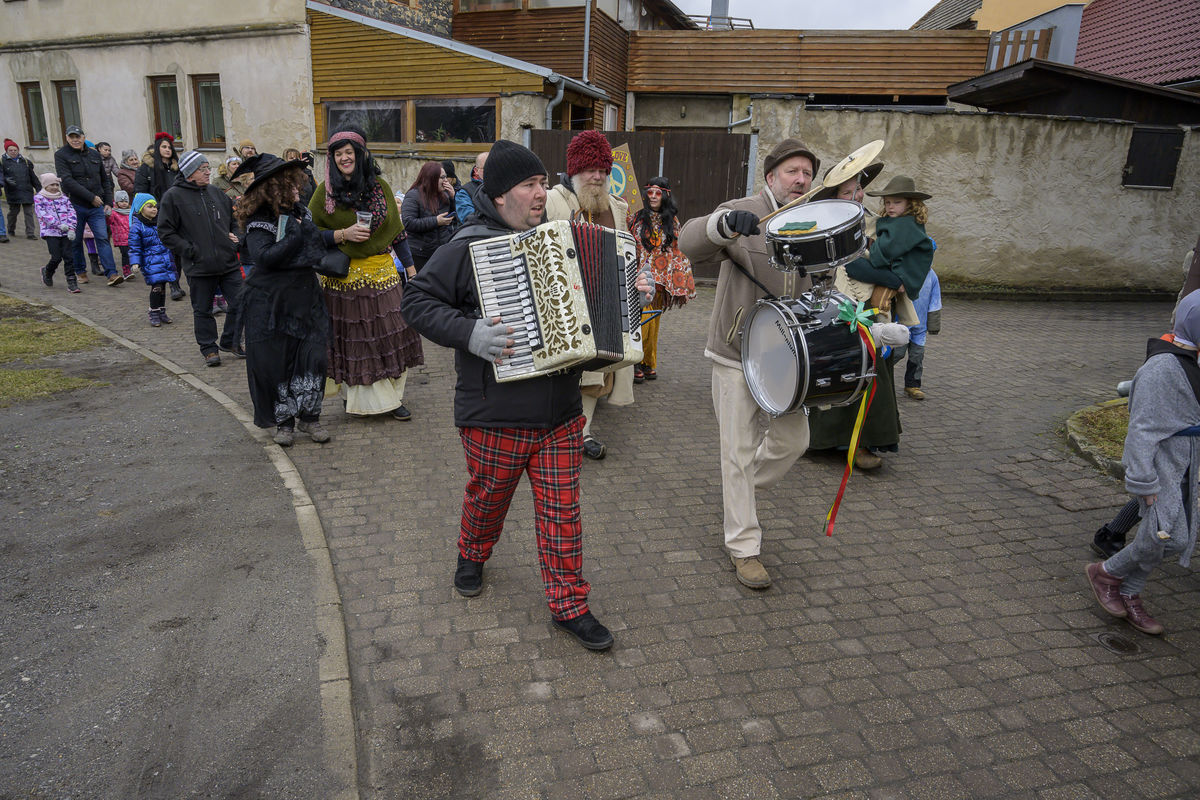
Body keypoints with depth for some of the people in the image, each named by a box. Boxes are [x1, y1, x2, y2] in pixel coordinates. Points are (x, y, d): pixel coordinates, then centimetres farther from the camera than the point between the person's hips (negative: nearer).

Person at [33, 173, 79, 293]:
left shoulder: (63, 197, 14)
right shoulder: (39, 198, 5)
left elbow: (71, 212, 6)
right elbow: (43, 215, -6)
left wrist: (71, 228, -8)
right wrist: (58, 225, -16)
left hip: (66, 232, 3)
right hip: (51, 232, -3)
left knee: (68, 256, -6)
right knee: (56, 257, -9)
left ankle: (71, 283, -3)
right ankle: (47, 272, 23)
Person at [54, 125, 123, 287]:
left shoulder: (94, 155, 12)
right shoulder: (61, 155, -2)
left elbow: (105, 180, 18)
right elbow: (67, 181, -14)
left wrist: (108, 202, 8)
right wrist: (91, 197, -18)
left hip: (96, 206, 2)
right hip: (74, 206, -2)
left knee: (103, 238, -8)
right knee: (76, 241, 8)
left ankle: (112, 274, -14)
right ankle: (79, 272, 22)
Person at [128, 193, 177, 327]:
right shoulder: (136, 226, -7)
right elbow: (134, 247, -7)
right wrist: (136, 262, -15)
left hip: (166, 259, 6)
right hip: (151, 262, -5)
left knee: (163, 286, 11)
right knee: (156, 287, -10)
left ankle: (161, 312, 24)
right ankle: (153, 312, 6)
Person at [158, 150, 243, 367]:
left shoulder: (217, 193, 10)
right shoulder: (174, 196, -4)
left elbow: (233, 218, 25)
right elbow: (166, 232, -4)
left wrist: (234, 237, 6)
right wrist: (190, 250, -12)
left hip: (228, 262, 4)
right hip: (199, 266, -4)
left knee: (240, 302, 5)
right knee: (203, 310, 7)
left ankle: (230, 341, 23)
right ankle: (209, 348, 21)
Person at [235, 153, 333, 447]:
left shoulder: (300, 212, 9)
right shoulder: (260, 221, -12)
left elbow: (316, 240, 23)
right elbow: (264, 257, -25)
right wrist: (294, 237, -22)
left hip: (306, 297, 6)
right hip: (271, 304, -5)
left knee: (312, 357, 3)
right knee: (276, 362, 4)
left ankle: (309, 417, 17)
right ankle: (284, 421, 19)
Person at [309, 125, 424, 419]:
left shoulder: (380, 186, 8)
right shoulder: (325, 191, 1)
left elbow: (396, 229, 12)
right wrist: (343, 235, -15)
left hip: (382, 272, 3)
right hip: (345, 274, -2)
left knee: (391, 334, 1)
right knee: (354, 338, 2)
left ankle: (392, 397, 12)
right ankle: (360, 398, 14)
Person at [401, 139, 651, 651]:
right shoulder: (468, 247, -9)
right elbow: (417, 301, -9)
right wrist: (469, 333, -23)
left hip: (561, 415, 4)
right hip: (496, 417, -4)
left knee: (562, 511, 8)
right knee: (488, 499, 17)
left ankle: (568, 605, 21)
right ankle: (472, 557, 48)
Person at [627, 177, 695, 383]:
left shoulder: (672, 221, 9)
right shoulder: (637, 218, 2)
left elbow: (676, 250, 13)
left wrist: (678, 277, 7)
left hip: (661, 279, 3)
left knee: (653, 323, 8)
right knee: (642, 319, -12)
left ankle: (648, 363, 19)